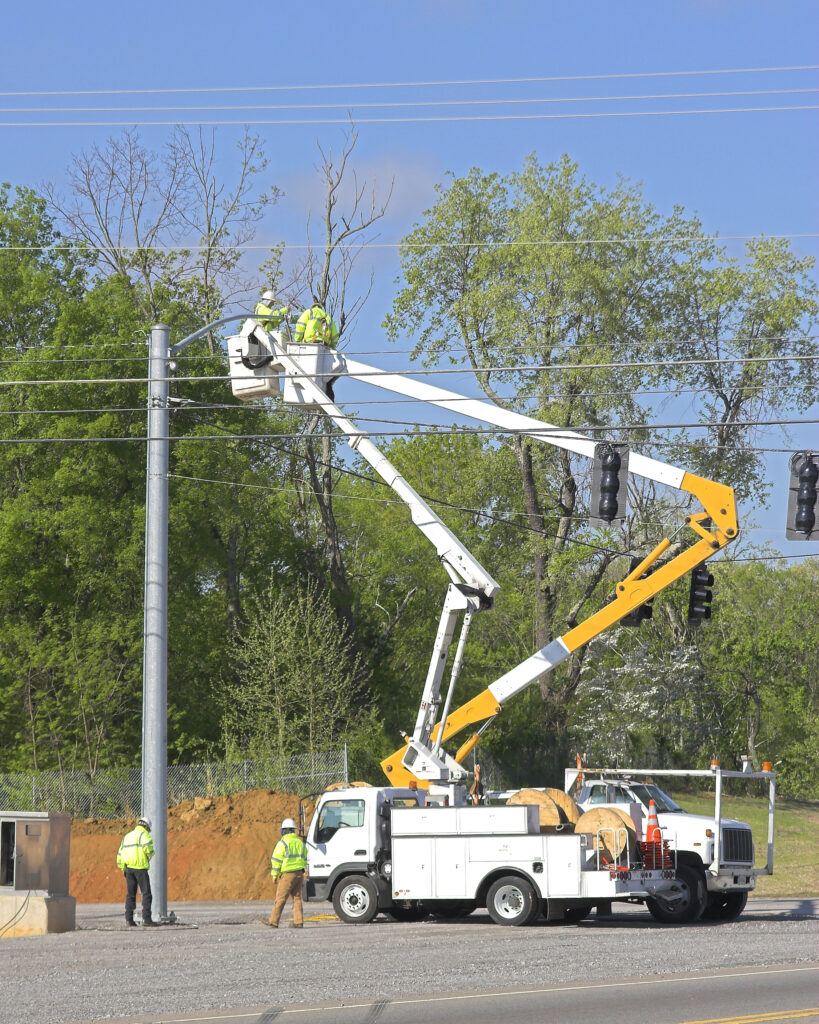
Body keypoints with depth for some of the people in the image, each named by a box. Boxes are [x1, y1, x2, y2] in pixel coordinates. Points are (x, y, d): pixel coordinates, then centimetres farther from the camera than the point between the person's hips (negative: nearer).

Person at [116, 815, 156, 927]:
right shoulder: (144, 834, -2)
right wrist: (149, 858, 1)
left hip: (128, 868, 6)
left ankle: (129, 919, 6)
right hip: (140, 867, -6)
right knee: (146, 894, -4)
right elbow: (148, 848, -20)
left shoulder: (127, 836, 20)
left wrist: (123, 868, 20)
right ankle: (146, 919, -10)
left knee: (130, 894, 10)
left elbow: (120, 854, 19)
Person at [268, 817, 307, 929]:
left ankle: (274, 921, -2)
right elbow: (304, 859, 17)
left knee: (280, 898, -3)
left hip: (287, 874, -6)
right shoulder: (300, 842, 12)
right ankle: (298, 922, 3)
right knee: (297, 898, 9)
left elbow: (276, 860, -10)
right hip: (299, 873, 6)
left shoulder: (283, 842, -10)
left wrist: (274, 874, -3)